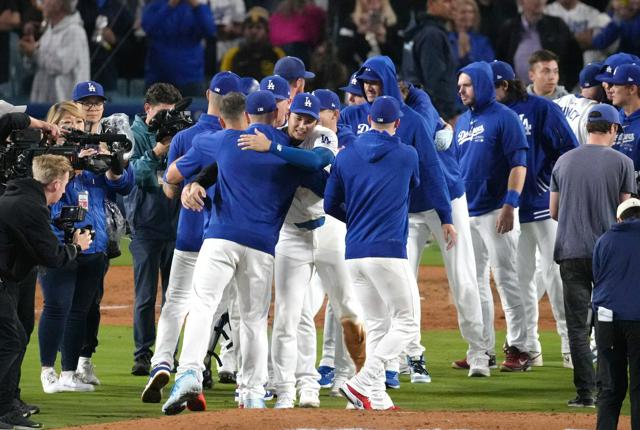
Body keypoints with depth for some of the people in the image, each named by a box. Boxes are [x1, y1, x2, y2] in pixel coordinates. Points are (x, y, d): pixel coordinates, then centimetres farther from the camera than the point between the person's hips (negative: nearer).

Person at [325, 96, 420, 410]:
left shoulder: (345, 156, 8)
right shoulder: (407, 156, 1)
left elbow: (330, 205, 12)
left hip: (354, 254, 5)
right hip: (388, 251, -5)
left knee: (376, 325, 14)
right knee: (406, 323, 2)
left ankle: (378, 397, 7)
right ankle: (361, 383, -13)